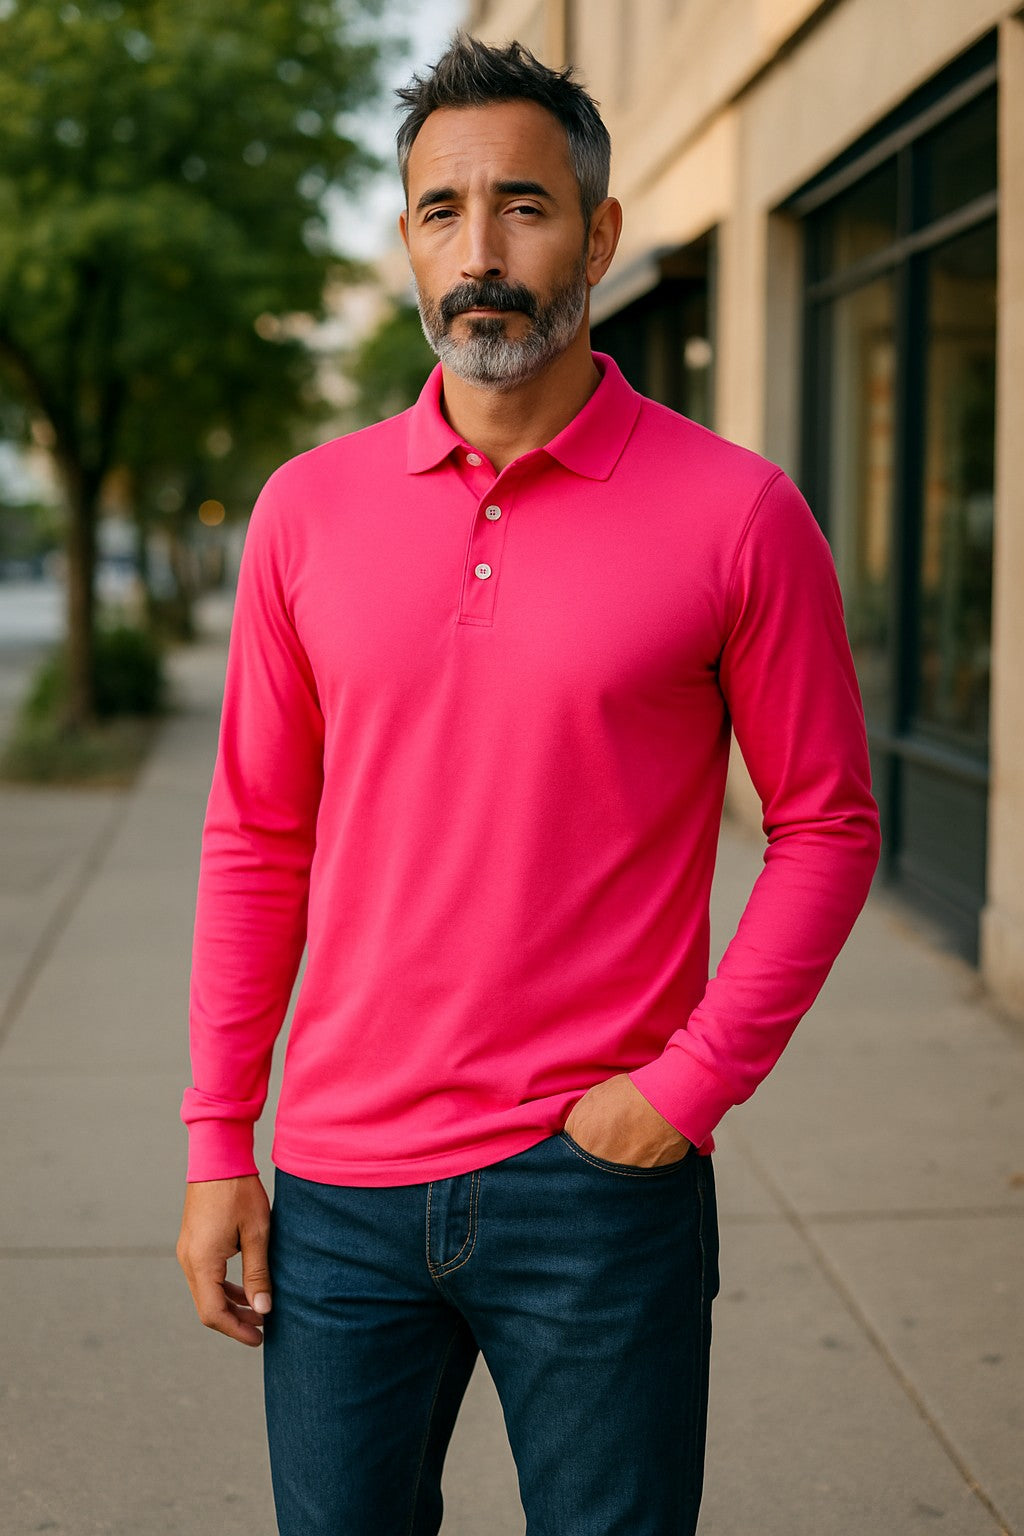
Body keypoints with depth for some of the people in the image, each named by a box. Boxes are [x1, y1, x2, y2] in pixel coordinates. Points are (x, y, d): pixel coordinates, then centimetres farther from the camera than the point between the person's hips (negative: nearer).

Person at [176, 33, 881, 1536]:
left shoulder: (736, 513, -6)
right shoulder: (310, 509, 3)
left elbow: (826, 824, 0)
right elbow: (256, 841, 7)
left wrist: (693, 1080, -10)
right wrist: (217, 1143, 5)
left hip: (603, 1186, -2)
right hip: (344, 1192, 3)